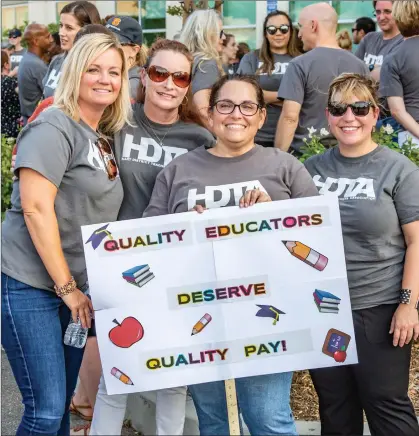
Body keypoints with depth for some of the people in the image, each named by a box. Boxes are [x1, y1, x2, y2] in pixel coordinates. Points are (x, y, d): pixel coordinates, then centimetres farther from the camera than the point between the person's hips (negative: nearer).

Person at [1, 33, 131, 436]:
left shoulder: (102, 137, 15)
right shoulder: (54, 127, -11)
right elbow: (35, 209, -19)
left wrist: (75, 288, 11)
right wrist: (66, 287, -15)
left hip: (74, 286, 8)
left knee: (63, 404, 14)